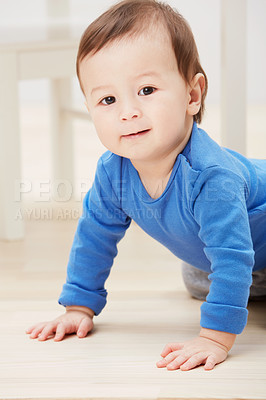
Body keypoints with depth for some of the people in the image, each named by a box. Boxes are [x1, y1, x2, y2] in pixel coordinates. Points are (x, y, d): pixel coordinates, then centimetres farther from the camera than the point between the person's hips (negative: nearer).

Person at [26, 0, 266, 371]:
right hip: (209, 253, 6)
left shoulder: (211, 177, -46)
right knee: (199, 284, 28)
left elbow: (232, 259, -47)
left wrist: (215, 338, -48)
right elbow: (94, 236, -11)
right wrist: (79, 307, -8)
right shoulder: (112, 172, -25)